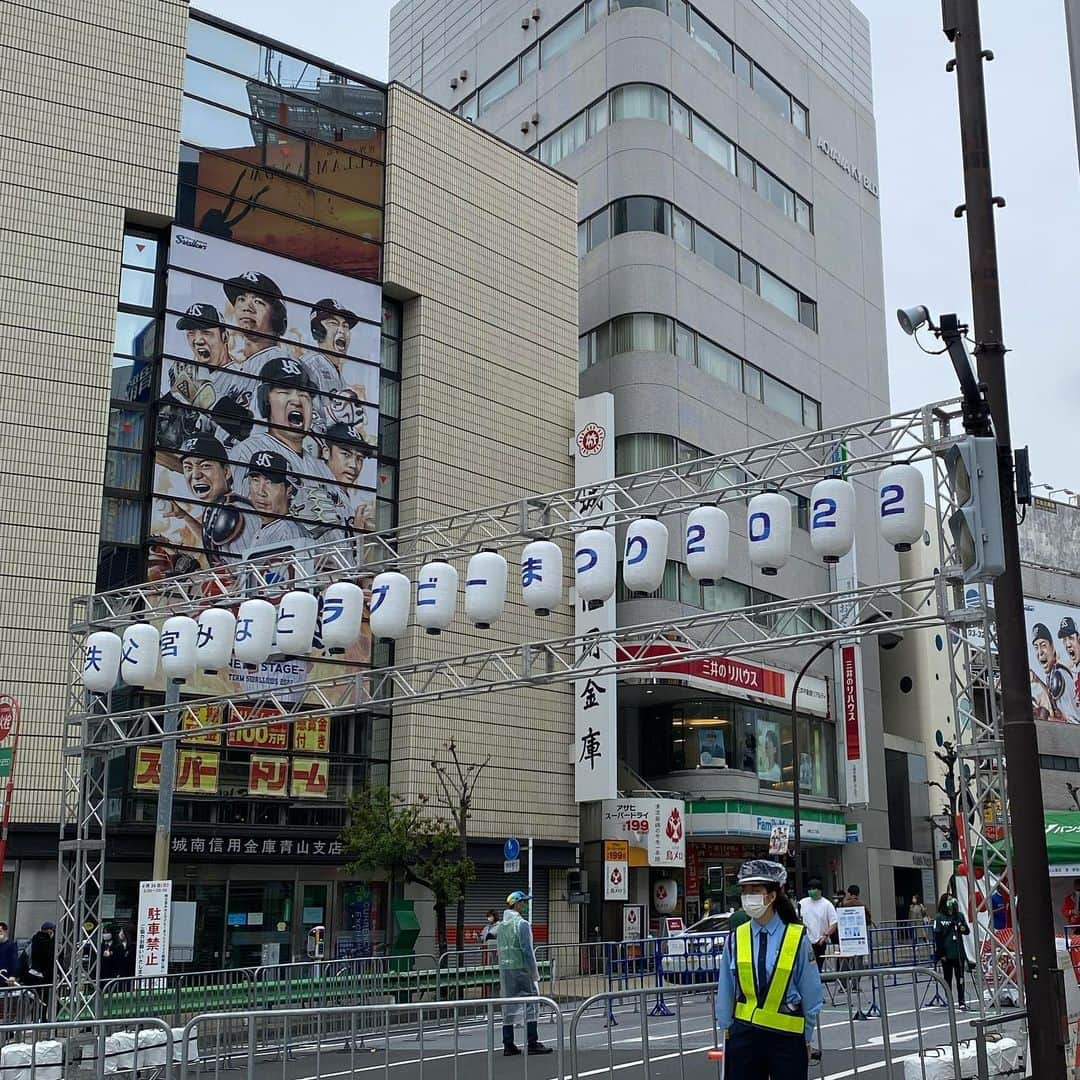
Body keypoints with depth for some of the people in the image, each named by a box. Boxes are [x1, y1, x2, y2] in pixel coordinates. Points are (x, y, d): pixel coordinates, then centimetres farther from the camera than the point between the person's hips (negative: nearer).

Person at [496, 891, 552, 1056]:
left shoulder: (501, 925, 13)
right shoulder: (522, 923, -10)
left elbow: (501, 950, 14)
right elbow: (527, 950, -13)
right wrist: (535, 974, -9)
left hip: (504, 969, 7)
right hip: (521, 968, -7)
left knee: (508, 1007, 9)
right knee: (530, 1005, -1)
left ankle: (508, 1045, 10)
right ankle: (533, 1043, -1)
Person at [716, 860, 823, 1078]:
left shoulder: (797, 938, -7)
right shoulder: (736, 939, -2)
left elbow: (811, 995, 0)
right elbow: (726, 994, 6)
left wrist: (806, 1038, 5)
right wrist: (727, 1031, 9)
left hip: (787, 1036, -2)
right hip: (744, 1035, 2)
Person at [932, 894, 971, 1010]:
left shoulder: (960, 916, 6)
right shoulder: (939, 918, -5)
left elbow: (967, 930, 15)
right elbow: (937, 937, -7)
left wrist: (964, 929, -9)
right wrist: (940, 953, -11)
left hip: (959, 952, 3)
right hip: (946, 954, -3)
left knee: (960, 978, 4)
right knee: (948, 978, 6)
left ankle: (961, 1001, 10)